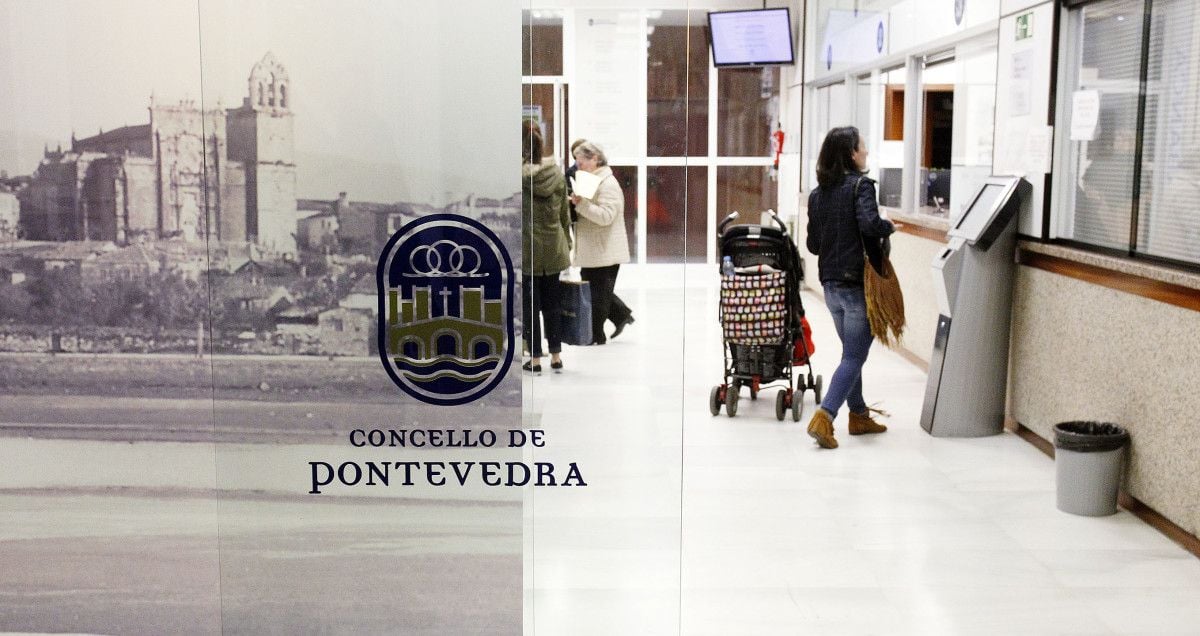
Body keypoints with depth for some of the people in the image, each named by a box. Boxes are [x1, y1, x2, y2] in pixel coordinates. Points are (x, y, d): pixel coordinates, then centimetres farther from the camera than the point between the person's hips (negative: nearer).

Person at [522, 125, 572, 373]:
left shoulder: (521, 174, -12)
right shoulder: (557, 174, 2)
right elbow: (565, 215, 8)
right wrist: (567, 244, 17)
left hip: (527, 250, -4)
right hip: (554, 250, 4)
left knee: (530, 305, 4)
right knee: (553, 304, 12)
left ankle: (535, 358, 8)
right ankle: (556, 356, 16)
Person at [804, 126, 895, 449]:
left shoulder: (817, 194, 9)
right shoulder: (860, 185, -11)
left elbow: (813, 244, 12)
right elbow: (870, 224, -27)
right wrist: (889, 227, -8)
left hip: (831, 285, 7)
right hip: (858, 283, -7)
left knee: (852, 351, 19)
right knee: (854, 357, -2)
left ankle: (859, 415, 28)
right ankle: (824, 417, -12)